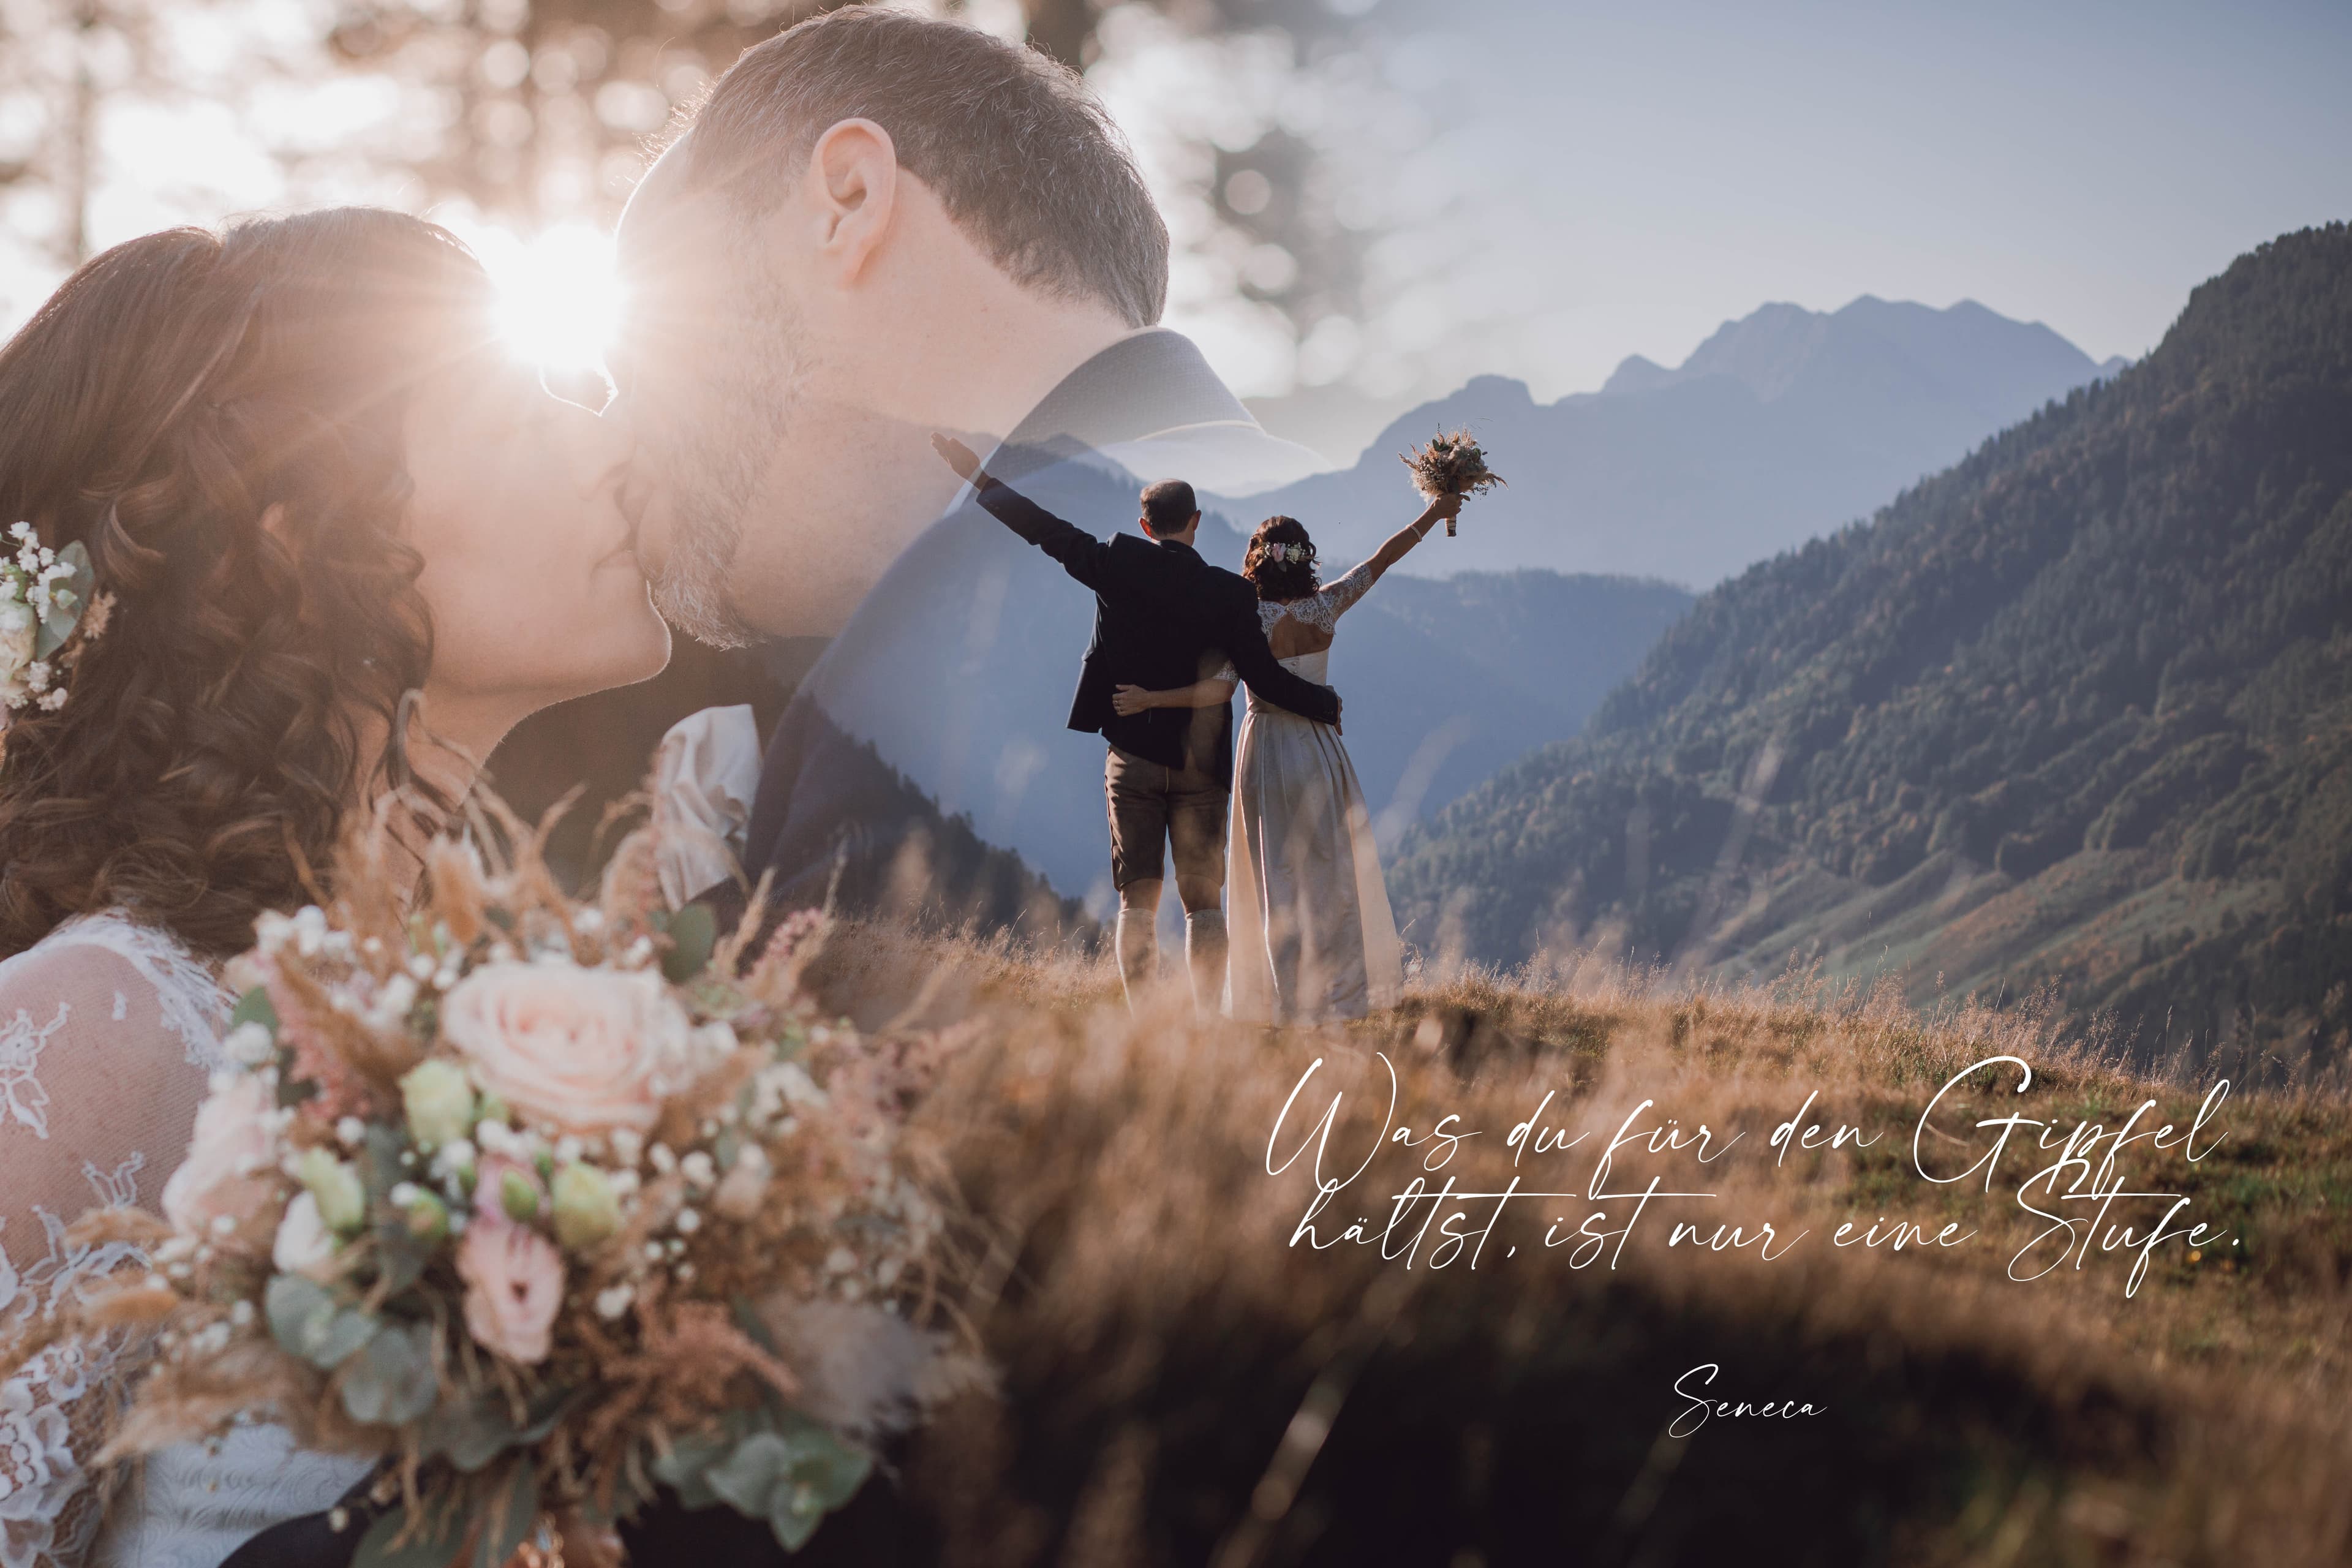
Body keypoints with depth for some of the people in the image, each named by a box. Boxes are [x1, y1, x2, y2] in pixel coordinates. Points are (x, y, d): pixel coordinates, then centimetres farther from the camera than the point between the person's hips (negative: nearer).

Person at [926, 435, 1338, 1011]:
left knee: (1138, 900, 3)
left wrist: (977, 475, 10)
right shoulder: (1229, 593, -6)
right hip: (1202, 764, 0)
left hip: (1133, 758, 0)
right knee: (1204, 902, 5)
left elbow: (1043, 528, 0)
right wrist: (1326, 703, 11)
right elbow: (1264, 678, -6)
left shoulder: (1117, 564, -5)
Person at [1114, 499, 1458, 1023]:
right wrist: (1435, 512, 14)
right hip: (1321, 749, 3)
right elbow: (1381, 560, 5)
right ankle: (1341, 989, 19)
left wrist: (1150, 699, -24)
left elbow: (1219, 687, -25)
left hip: (1269, 751, -3)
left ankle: (1292, 1001, 7)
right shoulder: (1325, 608, -4)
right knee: (1330, 874, 13)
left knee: (1280, 879, 4)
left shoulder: (1251, 621, -15)